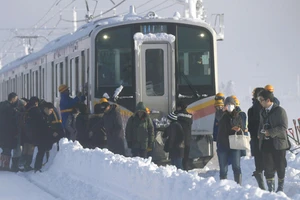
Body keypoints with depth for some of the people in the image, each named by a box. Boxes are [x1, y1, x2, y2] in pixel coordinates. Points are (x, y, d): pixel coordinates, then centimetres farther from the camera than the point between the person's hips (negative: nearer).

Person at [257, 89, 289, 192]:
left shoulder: (279, 111, -8)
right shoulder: (263, 112, 13)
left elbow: (283, 127, -14)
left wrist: (270, 132, -19)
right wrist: (260, 133, 2)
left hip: (278, 143, -5)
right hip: (266, 144, 5)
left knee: (280, 167, 5)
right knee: (268, 168, 1)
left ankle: (280, 188, 18)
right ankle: (270, 189, 8)